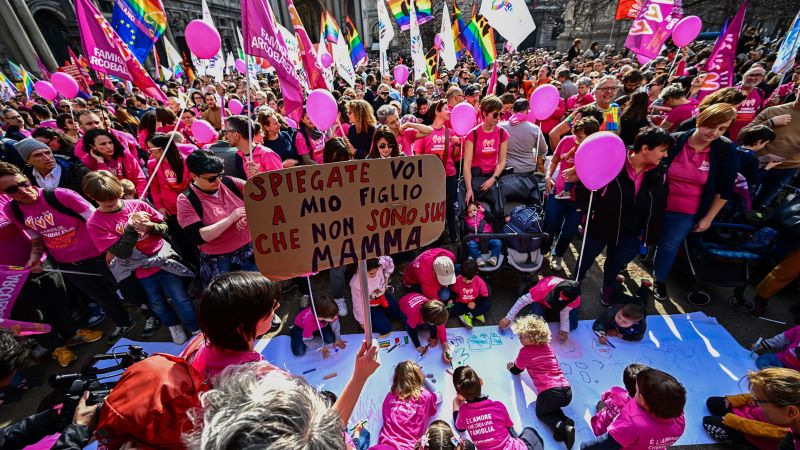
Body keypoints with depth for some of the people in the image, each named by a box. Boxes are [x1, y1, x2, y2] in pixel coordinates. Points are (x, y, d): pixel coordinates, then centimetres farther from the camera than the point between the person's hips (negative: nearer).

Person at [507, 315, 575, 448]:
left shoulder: (525, 351, 0)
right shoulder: (547, 347, 16)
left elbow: (516, 371, 15)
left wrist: (511, 366, 37)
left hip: (548, 392, -6)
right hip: (567, 391, 6)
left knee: (541, 413, 21)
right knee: (551, 407, 32)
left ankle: (561, 427, -8)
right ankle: (566, 421, 4)